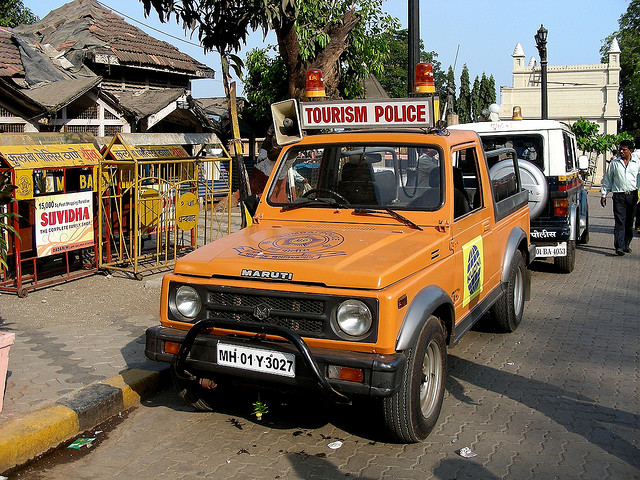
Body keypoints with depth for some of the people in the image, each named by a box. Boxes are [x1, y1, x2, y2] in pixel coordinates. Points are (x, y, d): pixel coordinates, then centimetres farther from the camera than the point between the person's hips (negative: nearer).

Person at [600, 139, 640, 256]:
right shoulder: (614, 163, 7)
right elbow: (607, 180, 13)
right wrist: (603, 195, 10)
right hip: (619, 195, -1)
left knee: (629, 222, 9)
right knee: (619, 221, -9)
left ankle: (626, 244, 22)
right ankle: (619, 247, -13)